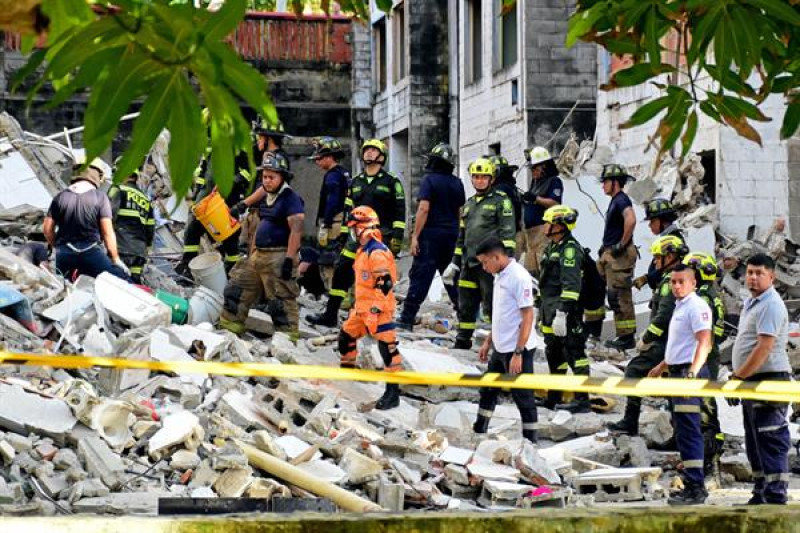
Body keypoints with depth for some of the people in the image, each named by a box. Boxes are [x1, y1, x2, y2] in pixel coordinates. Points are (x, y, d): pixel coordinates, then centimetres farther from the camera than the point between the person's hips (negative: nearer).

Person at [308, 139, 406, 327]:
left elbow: (400, 212, -2)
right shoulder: (355, 182, 17)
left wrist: (397, 237, -10)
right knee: (341, 270, -2)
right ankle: (330, 314, 4)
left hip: (381, 237, -5)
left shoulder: (391, 182, 2)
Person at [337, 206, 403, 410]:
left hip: (378, 309, -11)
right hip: (362, 309, 11)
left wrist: (376, 309, -24)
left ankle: (393, 391, -13)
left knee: (387, 346, -11)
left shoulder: (377, 252, -17)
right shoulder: (363, 251, 16)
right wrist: (356, 304, 28)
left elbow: (385, 283, -22)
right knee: (346, 337, 19)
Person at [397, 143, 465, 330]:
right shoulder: (457, 183, 11)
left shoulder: (430, 180, -10)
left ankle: (407, 318, -8)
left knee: (420, 276, -6)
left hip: (431, 233, -6)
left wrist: (415, 236, -15)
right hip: (452, 234, 6)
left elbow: (424, 209, -17)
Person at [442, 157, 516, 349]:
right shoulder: (470, 204, 22)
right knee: (466, 305, 11)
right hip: (469, 263, 7)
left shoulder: (501, 201, 0)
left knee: (493, 305, -8)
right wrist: (454, 264, 23)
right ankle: (462, 340, 20)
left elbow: (507, 232, -8)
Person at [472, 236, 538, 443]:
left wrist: (517, 354, -21)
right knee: (488, 391, 17)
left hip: (517, 350, -9)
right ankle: (479, 432, 29)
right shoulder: (500, 276, 10)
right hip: (500, 348, 9)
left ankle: (530, 442, 9)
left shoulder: (519, 277, -18)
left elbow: (528, 317, -20)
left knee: (523, 397, 0)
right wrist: (488, 342, 20)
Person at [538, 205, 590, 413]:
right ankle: (554, 398, 26)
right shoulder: (553, 247, 17)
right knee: (554, 354, 16)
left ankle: (582, 399, -7)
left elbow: (571, 285, -23)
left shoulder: (570, 249, -15)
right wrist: (544, 309, 27)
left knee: (573, 352, -8)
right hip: (550, 310, 11)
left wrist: (562, 312, -29)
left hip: (565, 312, -11)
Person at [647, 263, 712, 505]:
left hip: (689, 373, -11)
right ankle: (691, 483, 21)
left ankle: (696, 488, -15)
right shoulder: (679, 307, 19)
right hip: (677, 372, 11)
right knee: (682, 431, 14)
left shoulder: (697, 307, -11)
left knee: (688, 431, -13)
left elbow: (704, 343, -22)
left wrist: (692, 373, -32)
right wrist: (661, 367, 36)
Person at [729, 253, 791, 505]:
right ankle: (760, 493, 23)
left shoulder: (771, 305, -15)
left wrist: (738, 377, -17)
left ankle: (776, 496, -9)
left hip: (769, 381, -10)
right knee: (754, 442, 15)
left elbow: (764, 348, -22)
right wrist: (738, 378, 16)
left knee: (771, 441, -9)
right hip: (752, 382, 10)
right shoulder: (750, 302, 17)